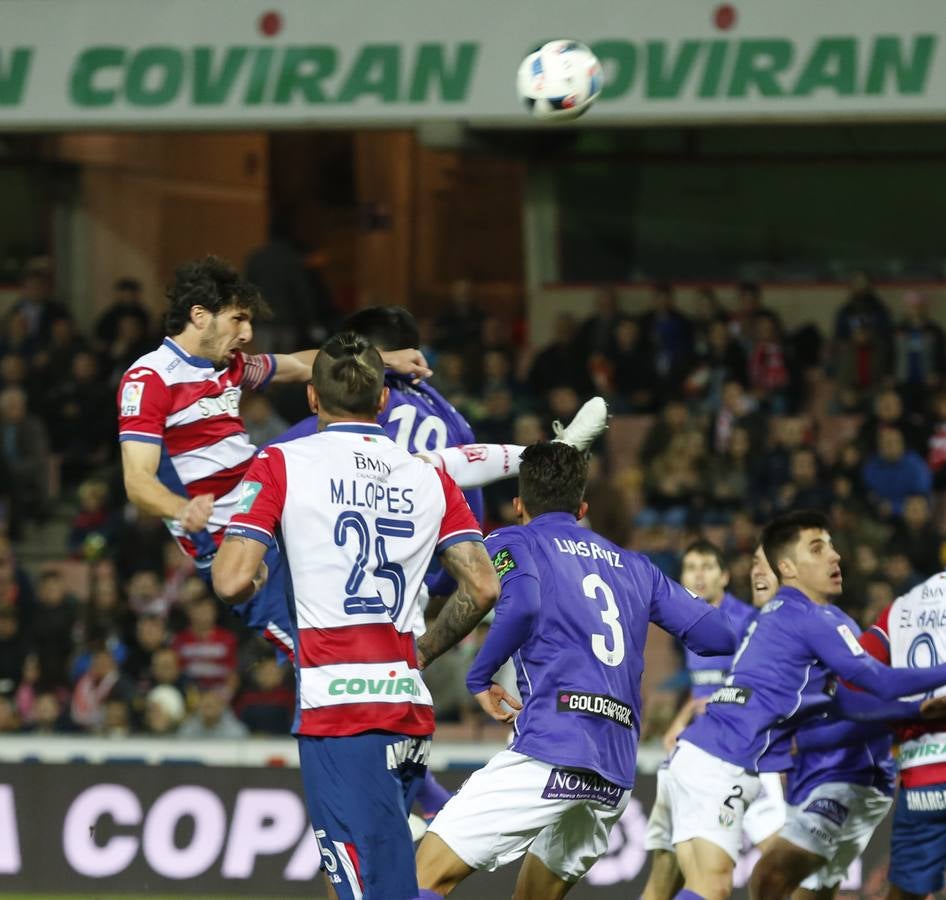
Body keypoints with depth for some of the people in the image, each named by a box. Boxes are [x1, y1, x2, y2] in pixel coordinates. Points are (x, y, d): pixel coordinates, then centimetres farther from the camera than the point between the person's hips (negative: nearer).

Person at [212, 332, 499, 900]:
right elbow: (483, 588, 7)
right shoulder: (429, 477, 14)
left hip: (338, 706, -5)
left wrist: (254, 579, 17)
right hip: (410, 708, 5)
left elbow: (232, 582, -6)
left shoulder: (283, 464, 1)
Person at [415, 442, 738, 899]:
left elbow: (522, 606, -14)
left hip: (551, 750, -6)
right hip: (617, 771, 6)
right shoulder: (633, 566, 23)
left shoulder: (513, 543, 9)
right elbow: (718, 636, 17)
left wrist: (479, 677, -1)